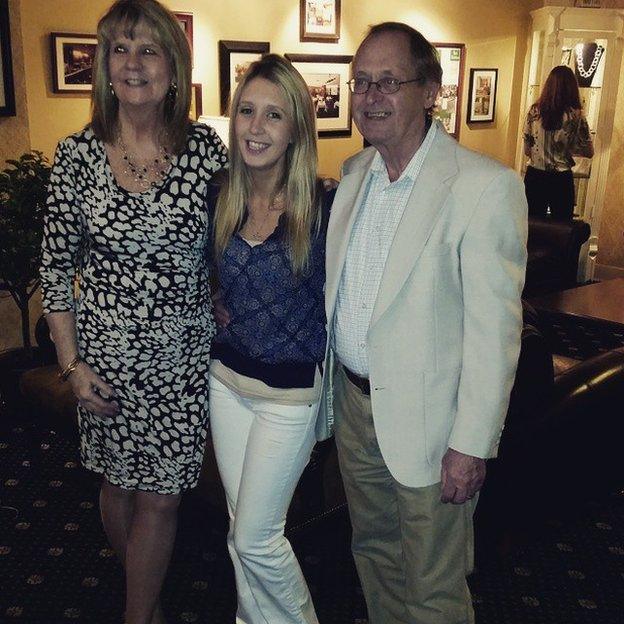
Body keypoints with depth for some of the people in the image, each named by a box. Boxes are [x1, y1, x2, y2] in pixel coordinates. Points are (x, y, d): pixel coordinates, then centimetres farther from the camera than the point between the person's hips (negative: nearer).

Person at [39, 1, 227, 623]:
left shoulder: (207, 148, -6)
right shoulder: (78, 153, -6)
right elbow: (55, 268, -1)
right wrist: (72, 364, -4)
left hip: (183, 353, 0)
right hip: (105, 350, 1)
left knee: (160, 495, 9)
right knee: (119, 482, 17)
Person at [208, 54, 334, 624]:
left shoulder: (324, 205, -17)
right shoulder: (223, 200, -2)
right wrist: (232, 324, 6)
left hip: (290, 392, -5)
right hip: (227, 379, 5)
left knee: (256, 536, 5)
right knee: (241, 525, 18)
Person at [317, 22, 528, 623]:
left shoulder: (485, 185, -18)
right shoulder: (353, 173, 4)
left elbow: (494, 328, -18)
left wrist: (471, 444, -17)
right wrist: (330, 385, 13)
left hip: (426, 420, -6)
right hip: (353, 400, 6)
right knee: (373, 552, 25)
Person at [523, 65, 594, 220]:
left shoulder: (534, 111, -4)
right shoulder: (576, 116, -9)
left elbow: (527, 150, 4)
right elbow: (589, 152, -1)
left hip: (534, 177, 2)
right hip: (561, 179, -2)